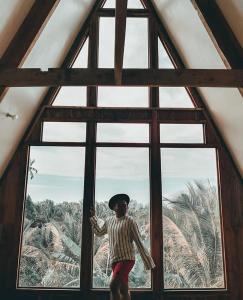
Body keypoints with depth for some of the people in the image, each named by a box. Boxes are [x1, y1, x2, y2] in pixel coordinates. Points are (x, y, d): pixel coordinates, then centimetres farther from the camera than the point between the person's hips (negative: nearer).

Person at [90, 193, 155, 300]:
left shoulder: (130, 221, -8)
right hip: (114, 260, 6)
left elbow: (139, 243, -7)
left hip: (127, 259, -6)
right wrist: (93, 217, 21)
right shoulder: (109, 221, 9)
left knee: (113, 286, -18)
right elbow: (99, 233, 27)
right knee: (123, 290, 12)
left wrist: (148, 262, -6)